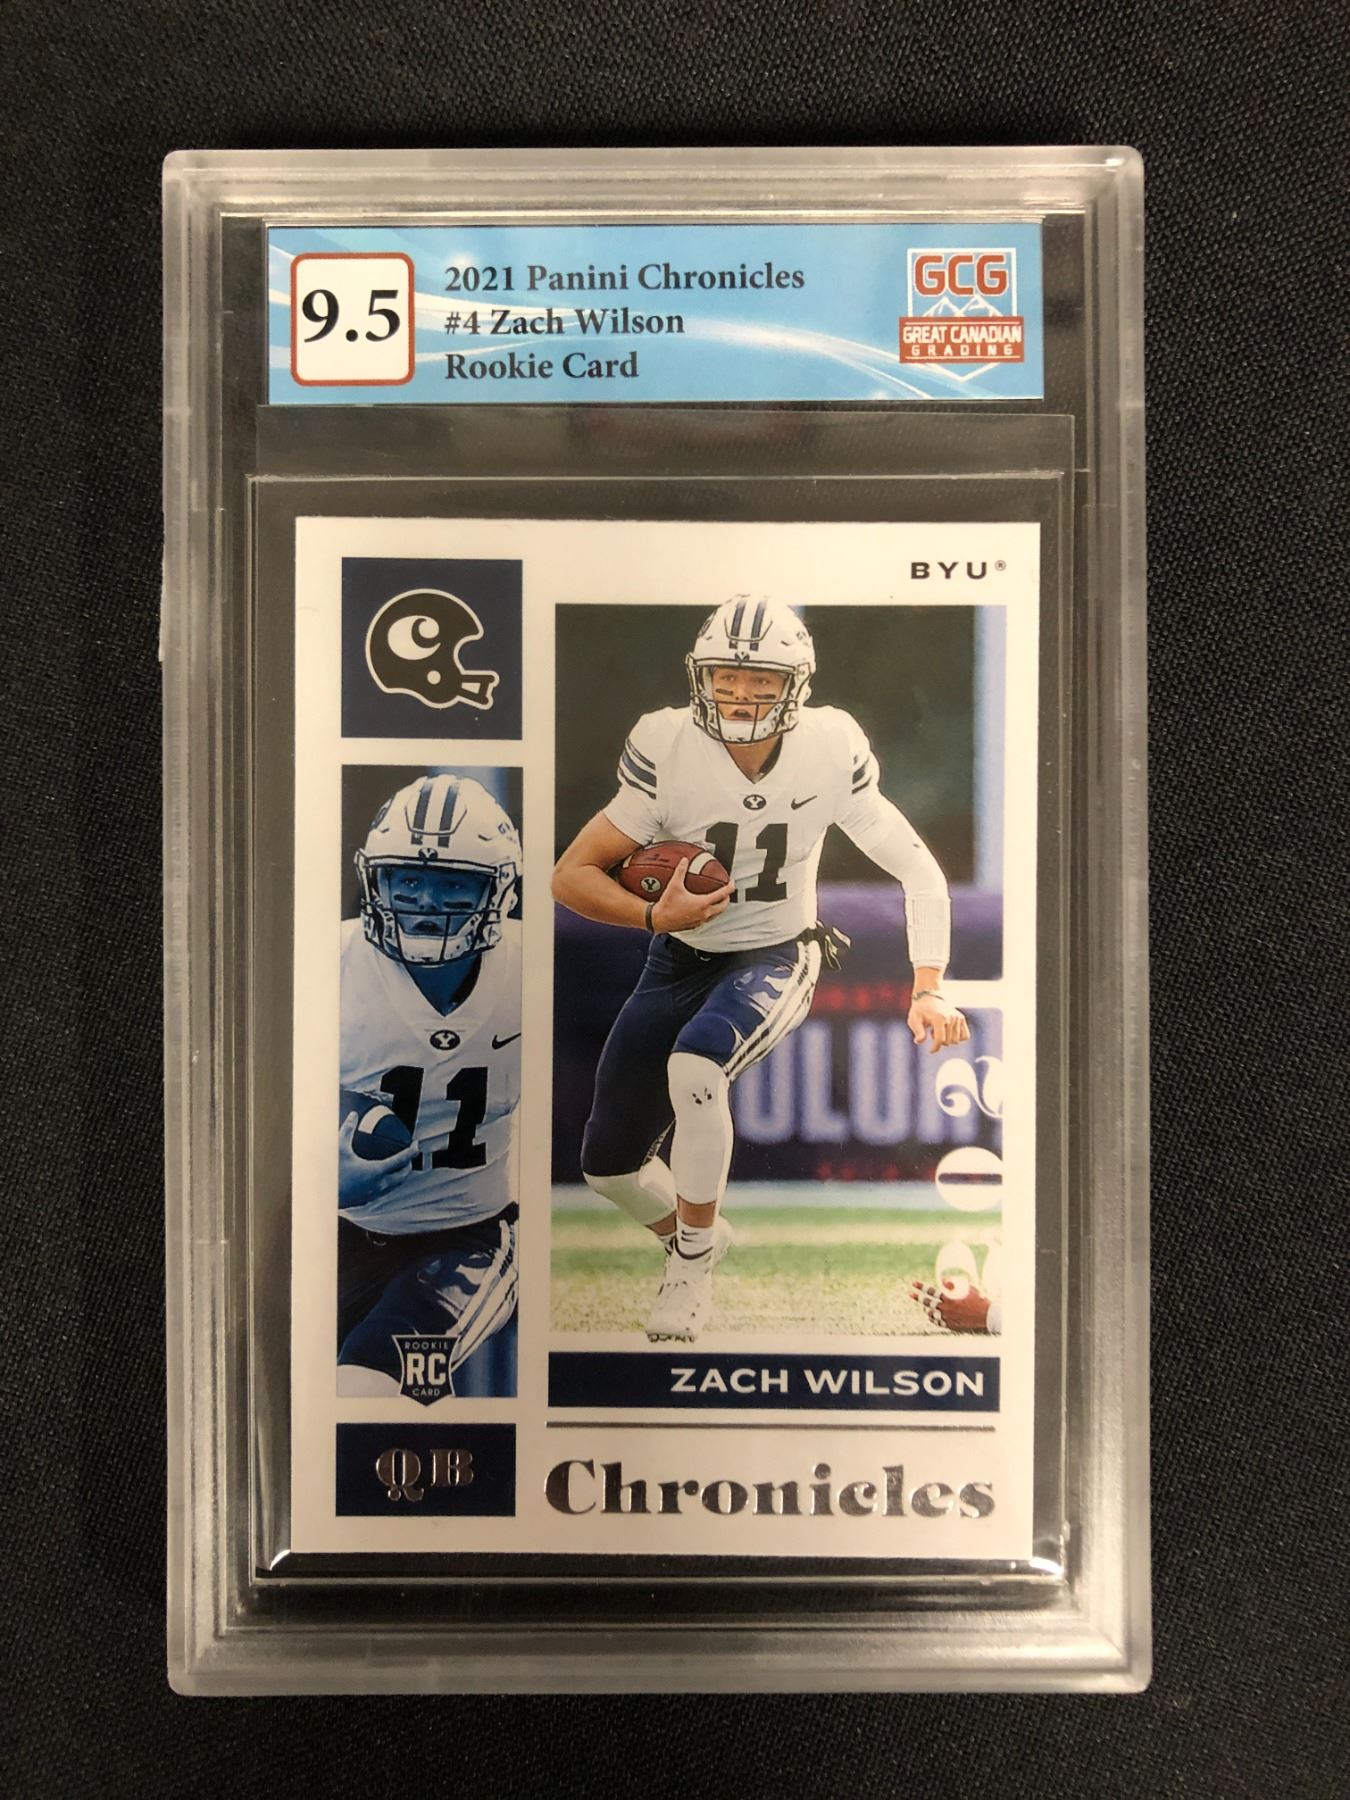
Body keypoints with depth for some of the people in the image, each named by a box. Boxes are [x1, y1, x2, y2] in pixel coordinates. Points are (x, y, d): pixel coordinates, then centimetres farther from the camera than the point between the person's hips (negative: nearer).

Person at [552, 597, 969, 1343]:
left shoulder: (829, 751, -17)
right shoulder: (668, 749, -18)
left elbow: (918, 871, -9)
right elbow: (572, 875, -15)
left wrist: (927, 990, -19)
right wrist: (656, 916, -32)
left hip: (775, 958, -2)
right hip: (679, 961, 2)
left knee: (694, 1062, -35)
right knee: (608, 1164, 4)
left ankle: (693, 1261, -10)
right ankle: (688, 1229, 39)